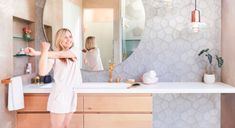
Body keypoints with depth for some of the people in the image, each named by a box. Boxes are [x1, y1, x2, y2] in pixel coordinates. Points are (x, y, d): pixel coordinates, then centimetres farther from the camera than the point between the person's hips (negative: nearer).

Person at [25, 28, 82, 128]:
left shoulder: (74, 51, 4)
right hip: (59, 94, -4)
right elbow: (42, 72, -22)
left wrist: (37, 53, -19)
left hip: (71, 94, 4)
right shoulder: (53, 57, -6)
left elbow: (60, 54, -15)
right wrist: (44, 51, -24)